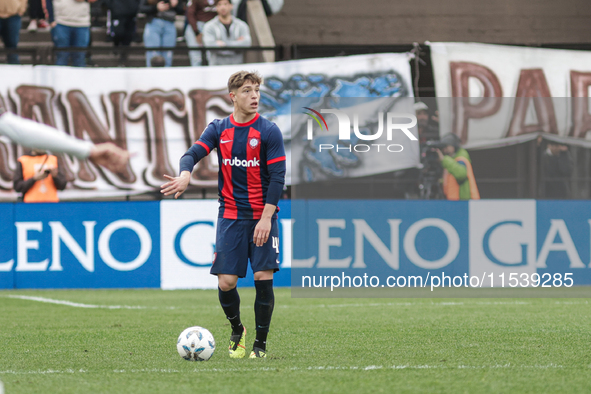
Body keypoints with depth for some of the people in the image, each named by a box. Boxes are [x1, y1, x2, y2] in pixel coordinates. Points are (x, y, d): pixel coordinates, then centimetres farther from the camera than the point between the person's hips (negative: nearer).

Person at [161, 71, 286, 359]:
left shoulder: (269, 131, -3)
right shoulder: (219, 129, 5)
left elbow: (278, 176, -7)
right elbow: (194, 153, -8)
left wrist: (266, 218, -16)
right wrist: (185, 175, -32)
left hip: (262, 217, -2)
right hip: (230, 216, 2)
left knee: (263, 278, -10)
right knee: (226, 283, -5)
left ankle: (260, 344, 6)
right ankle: (237, 331, 23)